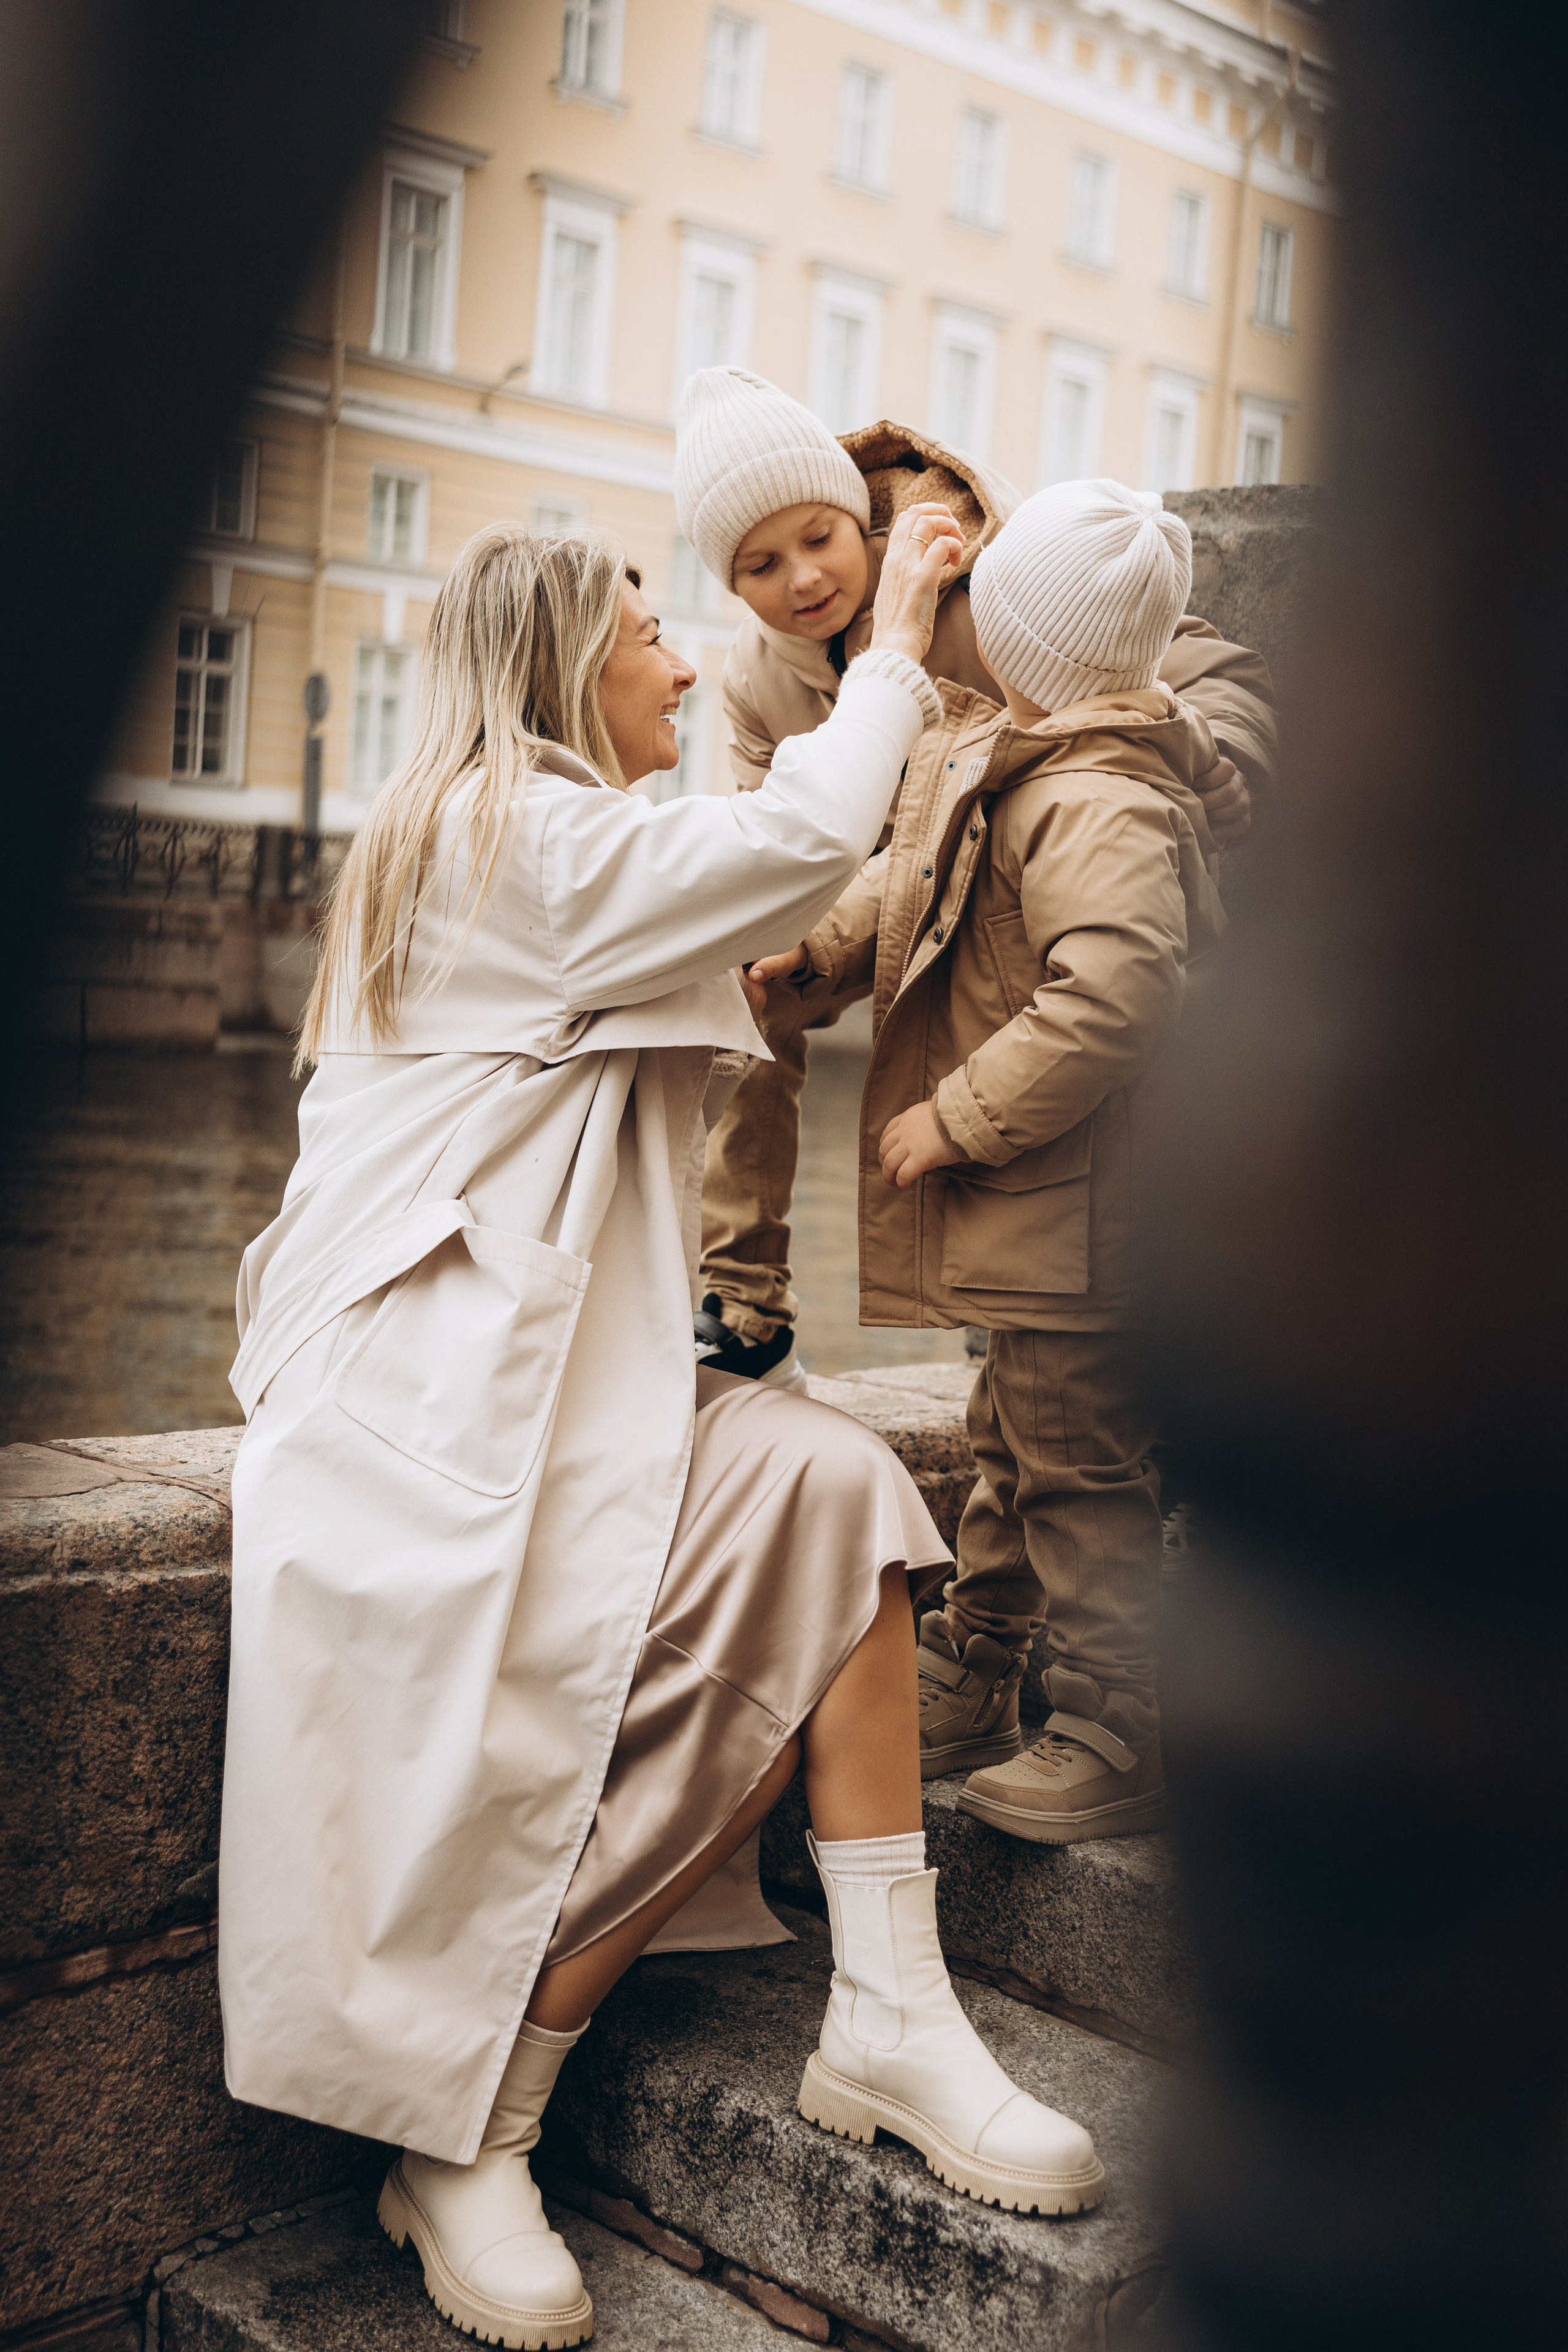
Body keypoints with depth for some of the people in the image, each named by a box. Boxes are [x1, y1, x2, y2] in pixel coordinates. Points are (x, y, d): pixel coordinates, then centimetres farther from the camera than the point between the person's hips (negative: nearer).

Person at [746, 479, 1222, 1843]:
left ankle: (1120, 1746, 15)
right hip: (1032, 1212, 11)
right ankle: (967, 1690, 38)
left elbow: (1115, 991, -35)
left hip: (1076, 1217, -11)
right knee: (1015, 1447, 22)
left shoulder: (1097, 806, -24)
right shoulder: (1009, 760, 8)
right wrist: (822, 949, 10)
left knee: (1079, 1472, 0)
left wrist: (956, 1117, -27)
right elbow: (920, 876, 24)